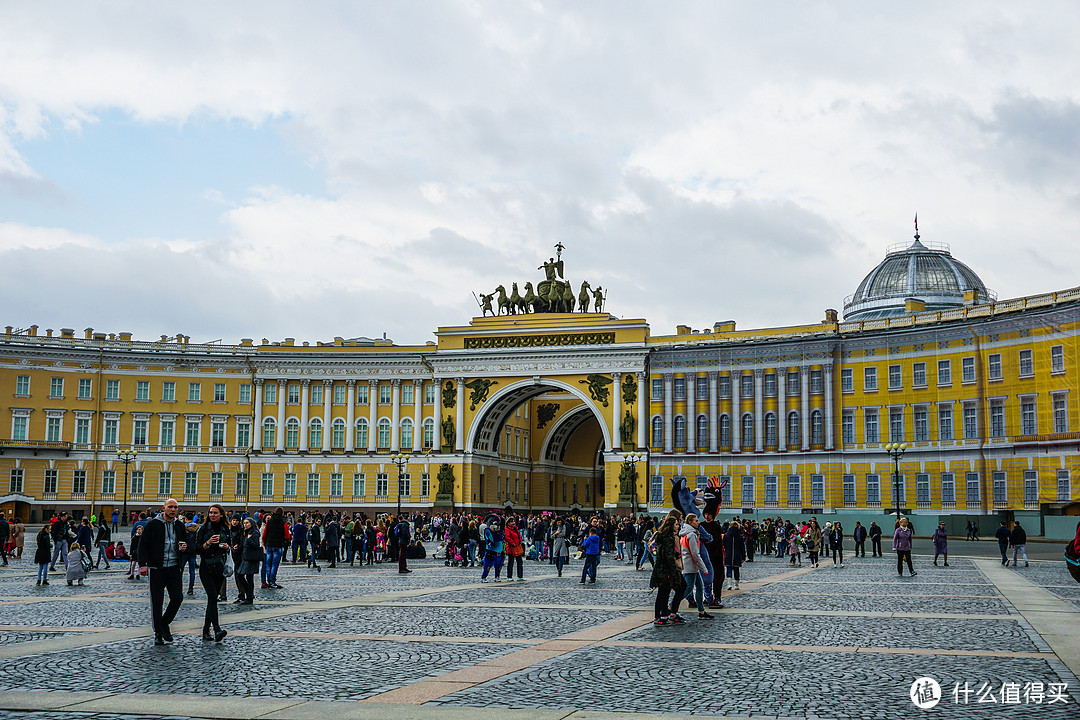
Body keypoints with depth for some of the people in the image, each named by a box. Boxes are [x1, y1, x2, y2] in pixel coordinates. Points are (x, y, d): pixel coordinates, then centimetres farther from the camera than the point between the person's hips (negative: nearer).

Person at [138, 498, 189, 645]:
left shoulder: (180, 525, 11)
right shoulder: (153, 525, -1)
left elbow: (185, 544, 23)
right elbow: (143, 545, -1)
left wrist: (184, 548, -1)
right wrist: (143, 564, -11)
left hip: (174, 568, 3)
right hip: (156, 568, -3)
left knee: (177, 598, -5)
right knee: (157, 601, 0)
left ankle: (165, 624, 18)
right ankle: (158, 633, 10)